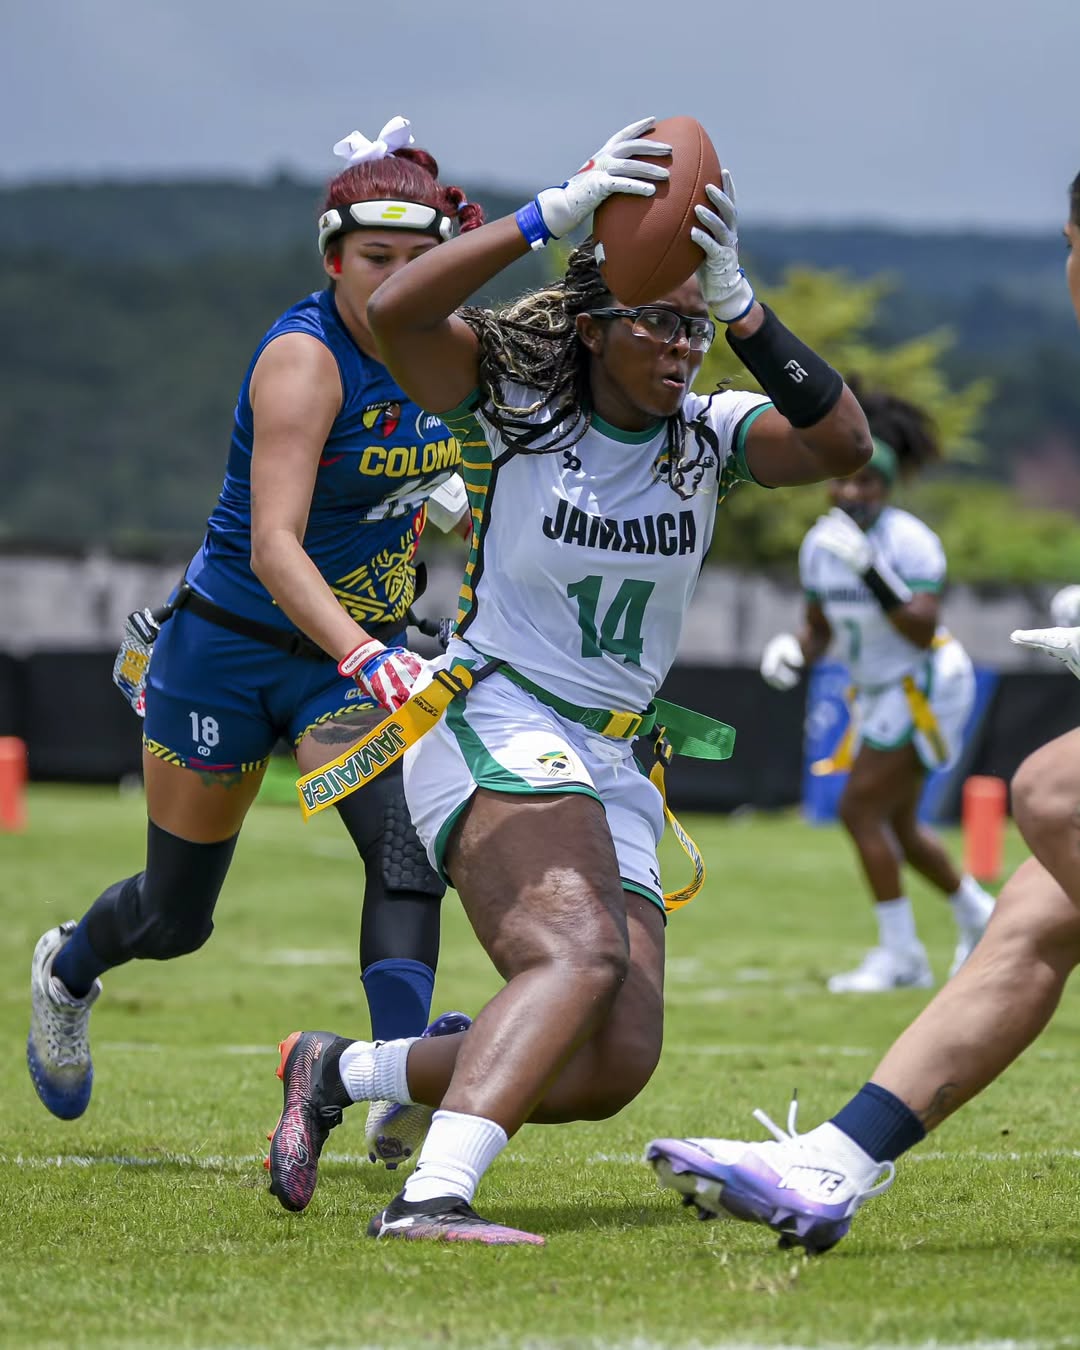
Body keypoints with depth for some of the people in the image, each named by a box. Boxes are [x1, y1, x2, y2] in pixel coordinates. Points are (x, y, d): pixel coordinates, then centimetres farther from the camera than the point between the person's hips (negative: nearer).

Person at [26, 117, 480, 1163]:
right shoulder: (304, 358, -24)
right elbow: (273, 543, -36)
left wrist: (447, 499, 1)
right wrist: (362, 654, -50)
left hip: (362, 650, 5)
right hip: (232, 646, -5)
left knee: (409, 843, -24)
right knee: (175, 915, 12)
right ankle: (68, 969, 45)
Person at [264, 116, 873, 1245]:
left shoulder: (711, 435, 6)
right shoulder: (515, 409, -5)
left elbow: (843, 443, -13)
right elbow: (395, 313, -24)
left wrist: (738, 305, -21)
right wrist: (553, 216, -30)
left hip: (608, 767, 7)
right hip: (492, 731, -6)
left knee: (613, 1067, -2)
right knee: (582, 951, -33)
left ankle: (338, 1072, 15)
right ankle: (430, 1199, -44)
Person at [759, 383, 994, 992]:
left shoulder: (910, 541, -22)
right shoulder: (820, 543, 0)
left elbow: (922, 630, -31)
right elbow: (820, 629, 11)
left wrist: (871, 571, -39)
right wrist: (793, 652, -11)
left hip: (926, 687, -8)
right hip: (878, 692, 8)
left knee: (860, 809, -14)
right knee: (898, 826, 17)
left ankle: (901, 955, -5)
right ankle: (979, 916, 41)